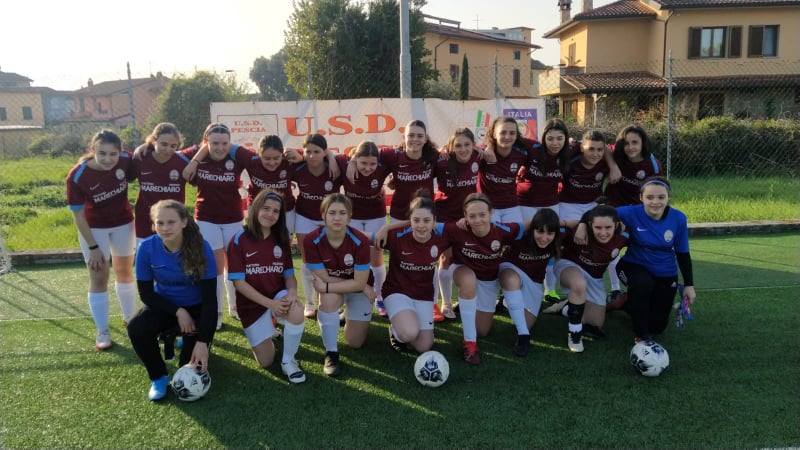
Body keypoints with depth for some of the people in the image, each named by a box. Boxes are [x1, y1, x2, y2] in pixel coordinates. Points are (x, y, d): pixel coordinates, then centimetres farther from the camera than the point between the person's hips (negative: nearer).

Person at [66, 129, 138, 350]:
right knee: (99, 278, 0)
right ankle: (102, 331, 11)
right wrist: (93, 247, -16)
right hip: (94, 228, -2)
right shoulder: (77, 176, -27)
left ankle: (130, 316, 35)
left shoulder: (126, 160, -23)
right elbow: (78, 215, -18)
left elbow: (133, 180, 1)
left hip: (123, 223, 3)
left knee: (125, 272, 16)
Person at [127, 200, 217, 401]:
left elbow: (210, 297, -22)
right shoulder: (147, 248, -19)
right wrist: (178, 311, -23)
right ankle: (159, 377, -2)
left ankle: (188, 342, 17)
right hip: (165, 305, 2)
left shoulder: (201, 248, -24)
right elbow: (146, 293, -9)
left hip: (196, 307, -2)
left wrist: (202, 341, -27)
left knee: (192, 367, -20)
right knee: (136, 329, -29)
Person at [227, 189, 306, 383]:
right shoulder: (239, 240, -12)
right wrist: (270, 303, -24)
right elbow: (239, 282, -15)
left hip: (279, 296, 2)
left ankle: (288, 361, -9)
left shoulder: (281, 240, 0)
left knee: (297, 312, -34)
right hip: (252, 304, -2)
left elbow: (289, 274, 1)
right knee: (266, 362, -2)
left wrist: (292, 292, -24)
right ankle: (268, 330, 32)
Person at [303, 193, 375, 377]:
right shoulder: (311, 241, -28)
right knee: (329, 299, -36)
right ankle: (331, 354, -18)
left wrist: (326, 287, -31)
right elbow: (324, 278, -22)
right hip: (332, 285, 0)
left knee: (355, 342, 3)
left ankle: (351, 317, 37)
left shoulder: (360, 241, -30)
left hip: (359, 288, 0)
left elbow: (360, 283, -26)